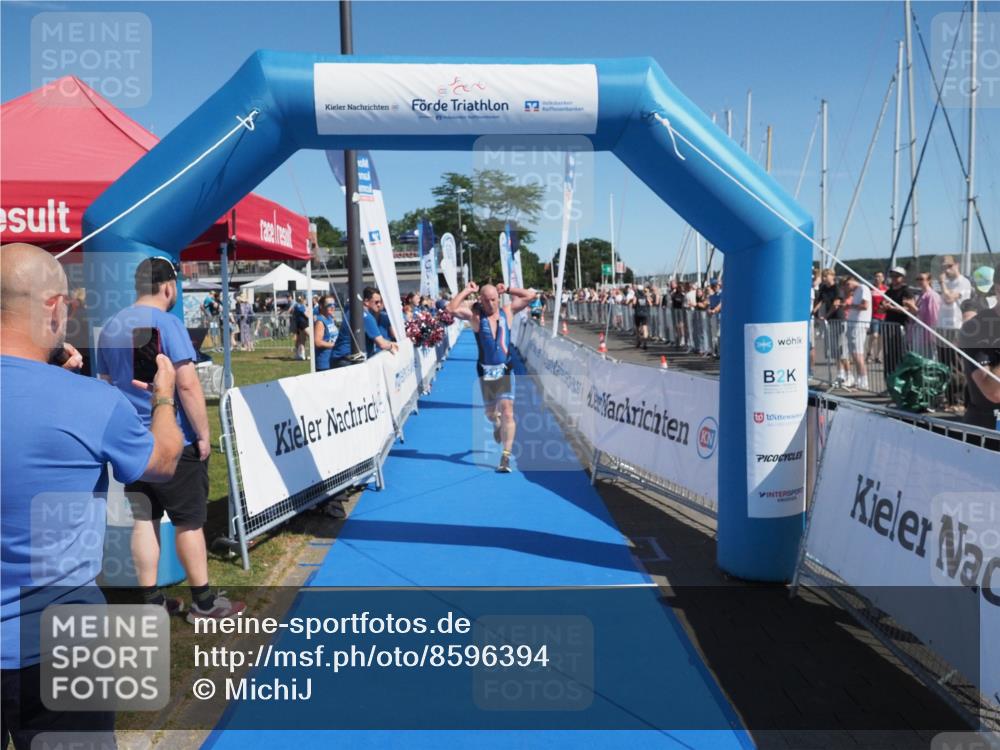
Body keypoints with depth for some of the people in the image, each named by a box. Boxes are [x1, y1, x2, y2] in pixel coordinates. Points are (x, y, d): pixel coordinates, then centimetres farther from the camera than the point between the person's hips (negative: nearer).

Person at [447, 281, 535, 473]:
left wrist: (507, 290, 1)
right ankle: (497, 424, 50)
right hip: (485, 370, 0)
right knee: (490, 413, 12)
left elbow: (530, 295, 1)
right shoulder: (474, 314, -4)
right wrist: (467, 291, -12)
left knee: (507, 412, -11)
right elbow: (453, 309, -21)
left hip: (505, 370, 0)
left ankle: (506, 456, -10)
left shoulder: (507, 311, 1)